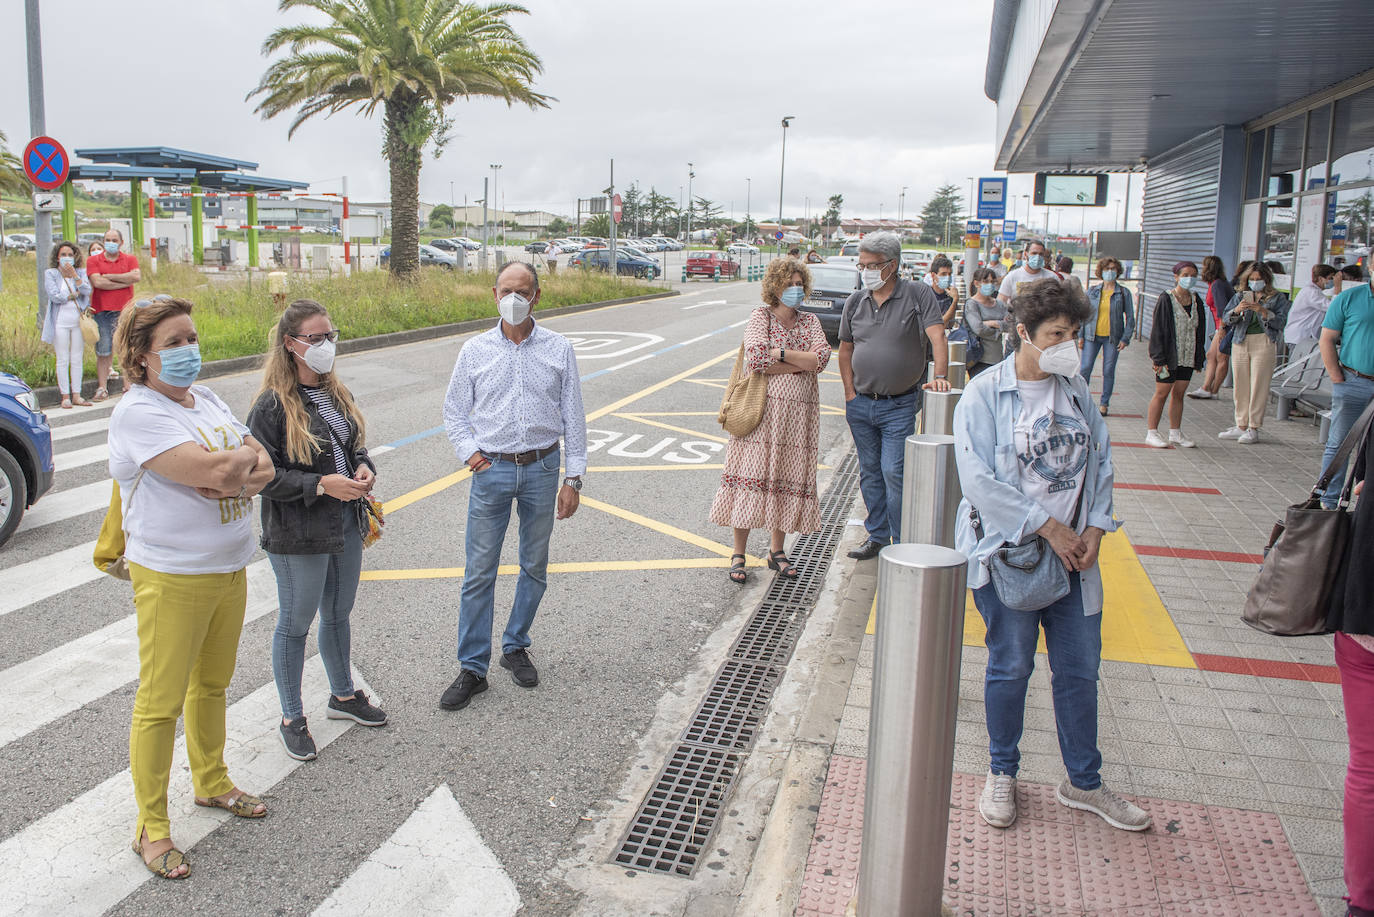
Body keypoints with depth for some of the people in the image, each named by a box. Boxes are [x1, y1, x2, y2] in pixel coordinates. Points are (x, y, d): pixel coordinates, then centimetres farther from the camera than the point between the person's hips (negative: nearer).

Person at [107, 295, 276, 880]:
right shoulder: (138, 412, -16)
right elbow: (216, 471, -27)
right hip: (172, 578, -7)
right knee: (161, 702, 2)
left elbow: (264, 470, 3)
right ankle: (151, 828, 16)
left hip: (229, 569, 8)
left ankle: (211, 782, 39)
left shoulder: (207, 400, 9)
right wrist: (244, 455, -8)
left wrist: (232, 477, -17)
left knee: (212, 684, 21)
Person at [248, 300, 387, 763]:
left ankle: (343, 695, 41)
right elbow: (262, 475, -18)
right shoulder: (272, 405, -16)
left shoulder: (337, 394, 6)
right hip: (298, 537, -7)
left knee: (338, 614, 22)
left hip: (346, 526, 7)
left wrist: (364, 467, -4)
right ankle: (292, 719, 25)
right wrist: (320, 485, -25)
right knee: (295, 624, 8)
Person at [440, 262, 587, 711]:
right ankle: (472, 669, 11)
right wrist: (468, 452, -4)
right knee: (479, 573, 1)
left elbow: (573, 416, 3)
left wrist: (573, 477, -1)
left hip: (541, 468, 1)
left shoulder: (559, 349, 1)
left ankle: (516, 648, 31)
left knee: (535, 567, 11)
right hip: (492, 471, 0)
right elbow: (454, 411, 11)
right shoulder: (475, 351, 2)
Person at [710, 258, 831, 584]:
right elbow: (756, 359, -16)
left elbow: (821, 357, -6)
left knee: (787, 479, 7)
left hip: (797, 416, 4)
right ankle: (738, 554, 6)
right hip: (761, 410, -4)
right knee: (750, 478, -3)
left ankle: (776, 550, 21)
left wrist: (780, 353, -13)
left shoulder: (810, 321, 12)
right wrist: (801, 363, -9)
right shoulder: (761, 315, 0)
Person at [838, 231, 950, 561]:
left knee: (894, 474, -9)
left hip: (899, 406, -5)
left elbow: (937, 337, -16)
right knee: (870, 473, 14)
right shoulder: (856, 301, 6)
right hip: (860, 404, 5)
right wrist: (850, 393, 4)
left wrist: (940, 376, -30)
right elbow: (846, 348, 12)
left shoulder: (918, 294, -7)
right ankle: (877, 536, 28)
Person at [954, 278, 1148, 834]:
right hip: (1007, 550, -5)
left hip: (1073, 553, 5)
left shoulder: (1074, 388, 7)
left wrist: (1095, 527, -3)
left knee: (1080, 668, 11)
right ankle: (1002, 774, 29)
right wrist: (1048, 527, -16)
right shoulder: (985, 394, -10)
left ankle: (1084, 783, 29)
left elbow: (1099, 459, 11)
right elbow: (980, 480, -17)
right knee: (1011, 667, 7)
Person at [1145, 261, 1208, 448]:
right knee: (1162, 393, -3)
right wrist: (1159, 358, -16)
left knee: (1179, 394, 10)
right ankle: (1151, 433, 4)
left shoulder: (1197, 301, 9)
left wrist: (1199, 358, 9)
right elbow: (1158, 329, -10)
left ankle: (1175, 434, 17)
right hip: (1169, 356, -5)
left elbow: (1200, 331, 14)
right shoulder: (1166, 299, -8)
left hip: (1188, 358, 5)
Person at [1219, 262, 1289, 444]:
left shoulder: (1278, 298, 6)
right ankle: (1241, 426, 12)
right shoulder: (1240, 296, 14)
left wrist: (1262, 311, -20)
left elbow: (1280, 321, -6)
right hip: (1240, 343, 4)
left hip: (1264, 343, -3)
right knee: (1240, 385, 4)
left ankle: (1253, 429, -2)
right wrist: (1237, 310, -17)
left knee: (1258, 386, -6)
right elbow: (1225, 318, 4)